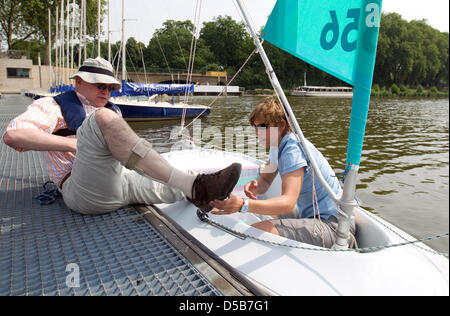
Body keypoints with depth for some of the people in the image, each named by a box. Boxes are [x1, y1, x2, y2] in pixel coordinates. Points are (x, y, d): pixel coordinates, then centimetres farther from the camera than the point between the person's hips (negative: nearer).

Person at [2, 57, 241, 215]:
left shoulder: (113, 110, 30)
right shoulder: (55, 106, 11)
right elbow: (13, 135, -6)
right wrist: (74, 144, -10)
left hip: (123, 180, 7)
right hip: (85, 191, -6)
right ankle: (193, 186, -41)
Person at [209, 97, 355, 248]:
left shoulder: (294, 150, -23)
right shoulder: (277, 146, 7)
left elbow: (288, 203, -35)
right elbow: (265, 181, 10)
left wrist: (243, 205, -47)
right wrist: (255, 186, -15)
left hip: (331, 223, -10)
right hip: (312, 213, 10)